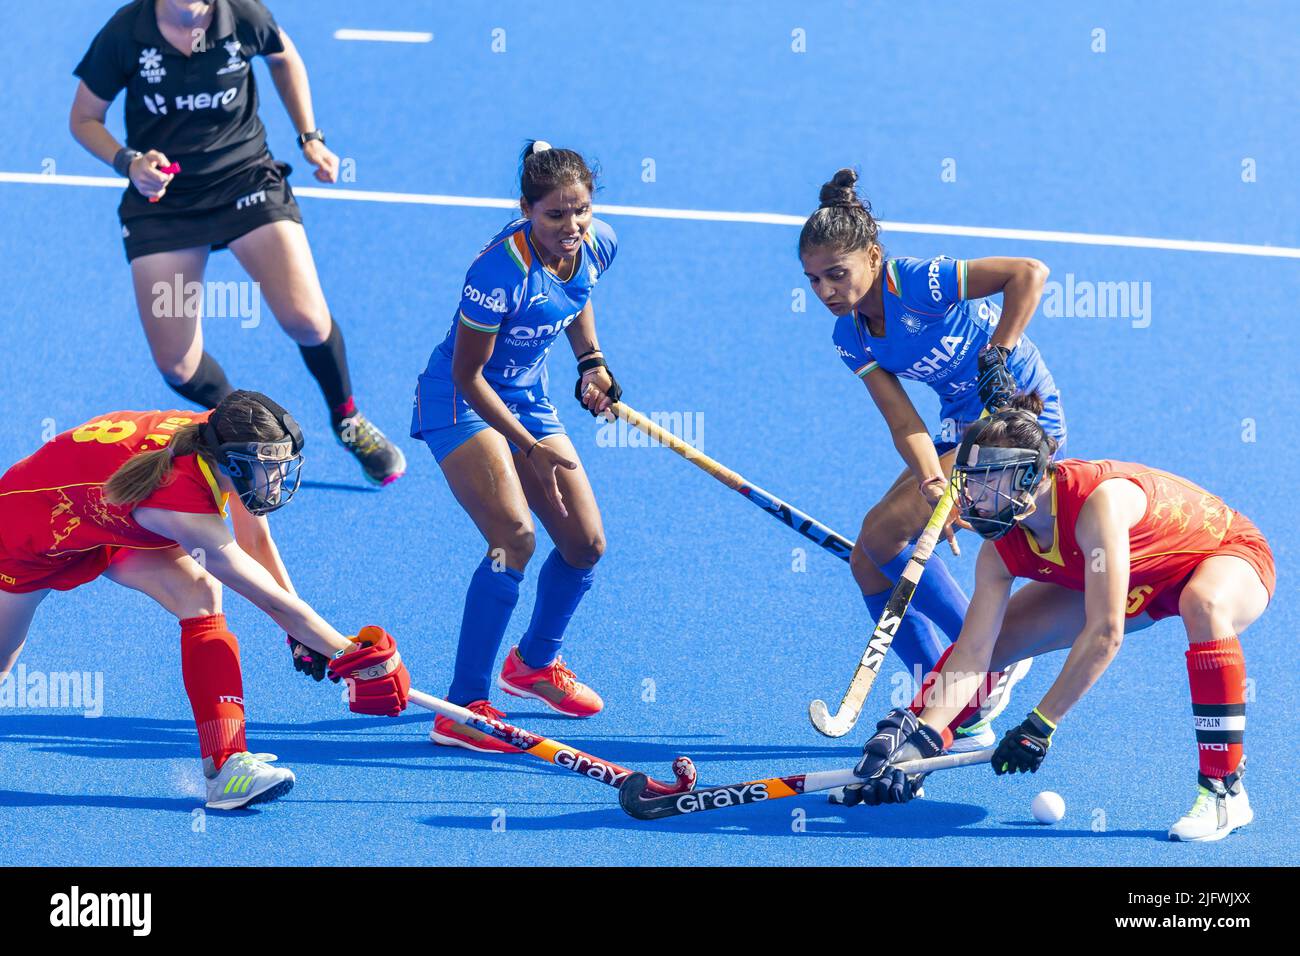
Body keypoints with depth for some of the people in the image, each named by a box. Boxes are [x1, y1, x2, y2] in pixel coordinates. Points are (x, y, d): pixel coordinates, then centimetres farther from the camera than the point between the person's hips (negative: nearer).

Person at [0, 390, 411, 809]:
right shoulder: (185, 506, -42)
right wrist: (352, 656, -30)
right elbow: (272, 600, -35)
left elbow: (257, 542, -4)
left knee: (199, 593, -17)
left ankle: (225, 764, -22)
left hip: (110, 518, 7)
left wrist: (305, 636, -8)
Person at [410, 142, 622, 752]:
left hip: (529, 398, 7)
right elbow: (468, 374, -23)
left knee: (585, 544, 7)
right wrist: (531, 448, -23)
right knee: (515, 537, -25)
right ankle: (463, 710, -21)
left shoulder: (598, 245, -10)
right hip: (461, 402, -7)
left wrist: (590, 361, 1)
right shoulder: (502, 270, -31)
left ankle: (535, 662, 36)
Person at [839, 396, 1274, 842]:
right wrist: (923, 736, -30)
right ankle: (903, 753, 17)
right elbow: (973, 653, -18)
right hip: (1139, 585, 7)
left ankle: (1224, 789, -32)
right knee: (989, 638, -4)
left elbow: (1105, 634, -42)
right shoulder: (1003, 546, -19)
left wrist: (1039, 726, -39)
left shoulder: (1098, 502, -40)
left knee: (1205, 607, -43)